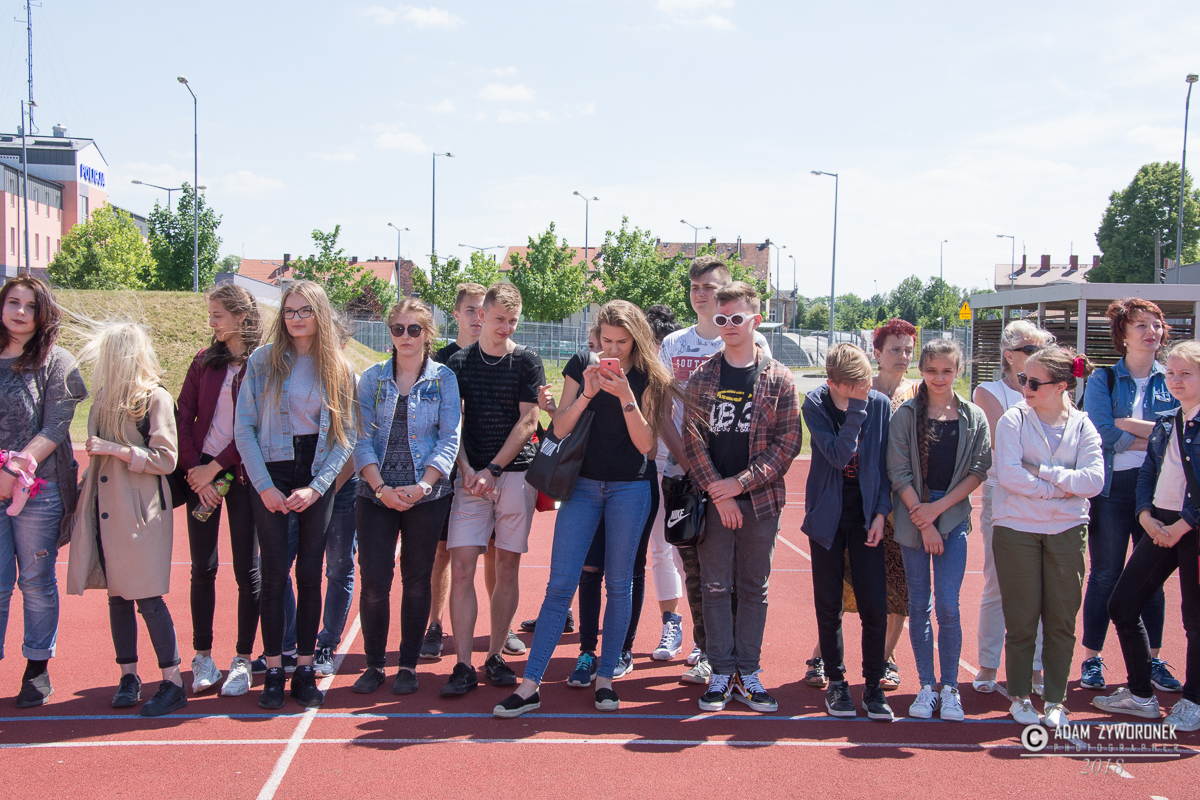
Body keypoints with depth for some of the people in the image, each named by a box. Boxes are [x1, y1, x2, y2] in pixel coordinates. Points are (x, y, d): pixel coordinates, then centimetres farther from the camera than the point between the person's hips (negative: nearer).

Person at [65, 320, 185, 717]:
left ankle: (173, 683, 1)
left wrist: (118, 450, -15)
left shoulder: (155, 398, -8)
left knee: (147, 596, -6)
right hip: (107, 509, 7)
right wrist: (85, 484, 16)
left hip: (141, 513, -7)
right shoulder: (105, 397, 12)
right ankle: (128, 676, 20)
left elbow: (166, 459, -11)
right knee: (117, 596, 10)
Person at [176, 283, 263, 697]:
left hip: (242, 474, -3)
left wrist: (215, 467, -11)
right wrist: (194, 468, -5)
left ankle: (243, 660, 10)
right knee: (203, 567, 5)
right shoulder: (204, 361, 10)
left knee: (246, 569, 1)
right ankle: (202, 657, 16)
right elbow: (183, 417, 6)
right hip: (201, 472, 4)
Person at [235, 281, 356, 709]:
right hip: (271, 474, -1)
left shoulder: (339, 368, 4)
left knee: (310, 573, 3)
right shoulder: (262, 360, 0)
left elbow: (346, 434, 2)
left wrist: (316, 487, -8)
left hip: (318, 478, 1)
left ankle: (305, 668, 13)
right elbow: (244, 428, -2)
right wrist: (263, 485, -9)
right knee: (274, 572, -3)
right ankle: (273, 670, 7)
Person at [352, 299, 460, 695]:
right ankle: (374, 664, 15)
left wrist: (421, 487, -15)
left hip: (427, 495, -1)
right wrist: (380, 487, -12)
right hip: (377, 495, 1)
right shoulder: (372, 378, 6)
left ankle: (408, 665, 18)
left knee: (417, 579, 6)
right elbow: (362, 438, 1)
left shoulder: (444, 379, 2)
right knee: (374, 580, -1)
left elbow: (449, 440, -3)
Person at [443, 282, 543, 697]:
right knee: (461, 567, -8)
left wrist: (493, 469, -9)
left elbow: (527, 422, -2)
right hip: (472, 476, 1)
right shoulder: (459, 362, 9)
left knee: (507, 568, 3)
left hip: (516, 472, -1)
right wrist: (466, 469, -8)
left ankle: (494, 655, 14)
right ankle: (464, 666, -3)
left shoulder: (526, 361, 4)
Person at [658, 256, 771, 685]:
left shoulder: (752, 343, 2)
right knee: (694, 565, 8)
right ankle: (704, 649, 19)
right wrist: (684, 457, -7)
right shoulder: (673, 344, 11)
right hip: (682, 472, 3)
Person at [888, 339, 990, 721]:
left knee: (948, 606, -6)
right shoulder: (905, 415, 1)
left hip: (954, 518, 0)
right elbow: (899, 472, -3)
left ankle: (950, 687, 8)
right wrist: (923, 523, -9)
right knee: (918, 604, 5)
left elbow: (978, 471, 0)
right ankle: (926, 686, 15)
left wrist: (938, 508, -10)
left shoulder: (974, 418, 4)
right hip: (913, 519, 0)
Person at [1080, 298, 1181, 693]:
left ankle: (1152, 660, 18)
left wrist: (1126, 424, -14)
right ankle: (1092, 659, 12)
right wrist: (1156, 439, -10)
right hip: (1113, 487, -2)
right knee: (1105, 576, 3)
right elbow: (1103, 434, -13)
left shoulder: (1172, 381, 9)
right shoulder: (1103, 380, 1)